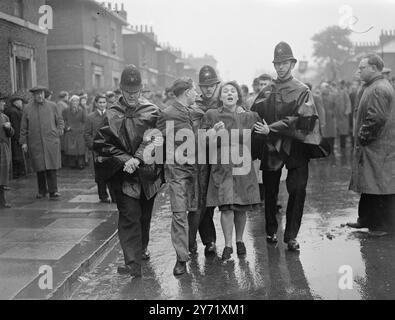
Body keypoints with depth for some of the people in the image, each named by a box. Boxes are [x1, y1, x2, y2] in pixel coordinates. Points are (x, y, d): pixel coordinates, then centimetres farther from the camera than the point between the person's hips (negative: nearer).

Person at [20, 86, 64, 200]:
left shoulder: (52, 106, 9)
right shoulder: (27, 108, 7)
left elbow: (59, 120, 18)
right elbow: (24, 127, 9)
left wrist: (60, 129, 2)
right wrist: (23, 142, 5)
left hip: (51, 142, 0)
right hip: (35, 143, 1)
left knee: (52, 168, -6)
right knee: (39, 168, 4)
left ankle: (53, 191, -4)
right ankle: (42, 191, 19)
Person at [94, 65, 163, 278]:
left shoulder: (151, 112, 3)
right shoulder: (112, 115, 2)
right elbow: (102, 143, -4)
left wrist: (137, 158, -21)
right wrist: (124, 159, -15)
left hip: (147, 173, 2)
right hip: (123, 174, -2)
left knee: (145, 214, 15)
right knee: (129, 216, -10)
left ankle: (142, 248, 39)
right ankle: (133, 263, -12)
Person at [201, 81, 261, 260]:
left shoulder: (248, 117, 9)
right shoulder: (212, 115, 3)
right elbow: (207, 143, -2)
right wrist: (215, 131, -18)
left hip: (243, 166, 2)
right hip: (222, 167, -2)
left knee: (241, 208, 5)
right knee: (226, 207, -9)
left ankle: (239, 241, 24)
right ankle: (228, 245, 4)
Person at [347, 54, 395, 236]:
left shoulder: (378, 90, -17)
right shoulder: (374, 86, 17)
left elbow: (376, 119, -25)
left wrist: (363, 137, -15)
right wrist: (362, 138, 17)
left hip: (378, 148, -11)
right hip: (372, 146, 11)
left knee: (380, 187, -3)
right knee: (369, 185, 16)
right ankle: (367, 219, 26)